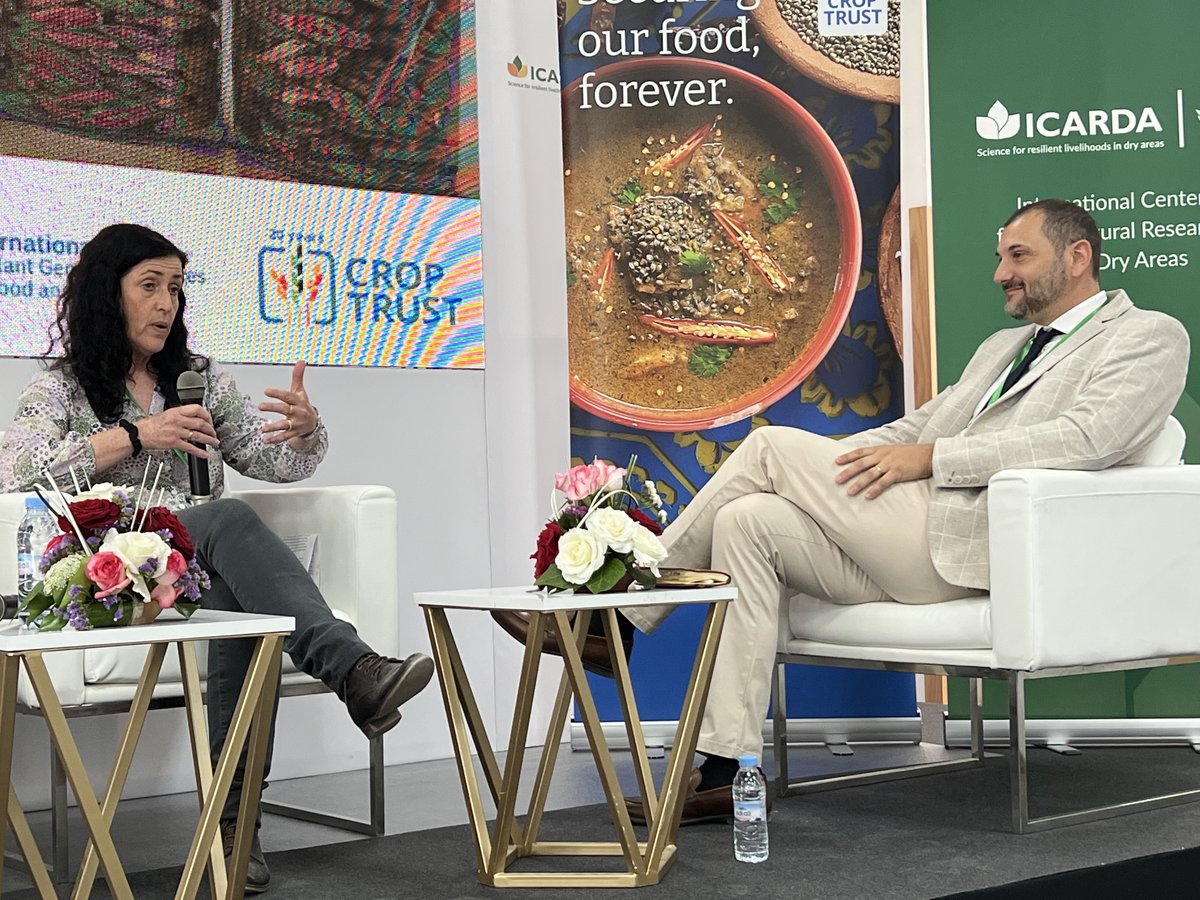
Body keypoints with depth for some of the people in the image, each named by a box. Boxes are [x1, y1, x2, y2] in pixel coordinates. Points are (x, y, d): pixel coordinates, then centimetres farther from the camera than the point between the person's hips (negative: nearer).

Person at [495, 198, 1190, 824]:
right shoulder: (1003, 347, 32)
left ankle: (624, 616, -3)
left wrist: (929, 457, -16)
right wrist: (820, 466, 8)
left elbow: (1087, 438, -13)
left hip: (971, 542, -8)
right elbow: (917, 427, 27)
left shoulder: (1149, 337, 6)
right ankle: (729, 770, -13)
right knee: (747, 521, -13)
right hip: (914, 551, 8)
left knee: (771, 444, -14)